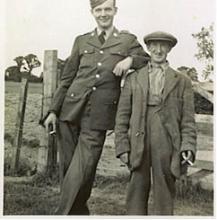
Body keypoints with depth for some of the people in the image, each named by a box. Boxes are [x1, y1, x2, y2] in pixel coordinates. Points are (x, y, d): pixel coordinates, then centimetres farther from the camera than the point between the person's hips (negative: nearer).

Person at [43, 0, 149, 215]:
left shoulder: (128, 40, 12)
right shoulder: (81, 41, 16)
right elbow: (66, 79, 15)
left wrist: (131, 60, -6)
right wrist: (53, 110, 9)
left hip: (100, 112, -2)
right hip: (71, 107, 3)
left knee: (83, 167, -10)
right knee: (68, 164, 4)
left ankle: (63, 213, 1)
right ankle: (78, 212, 19)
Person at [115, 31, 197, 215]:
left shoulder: (182, 81, 12)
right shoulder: (133, 79, 14)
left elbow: (188, 119, 6)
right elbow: (122, 115, 9)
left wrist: (188, 147, -6)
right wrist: (122, 146, 0)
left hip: (167, 143, 0)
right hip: (138, 143, 1)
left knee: (165, 190, 4)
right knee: (137, 189, 2)